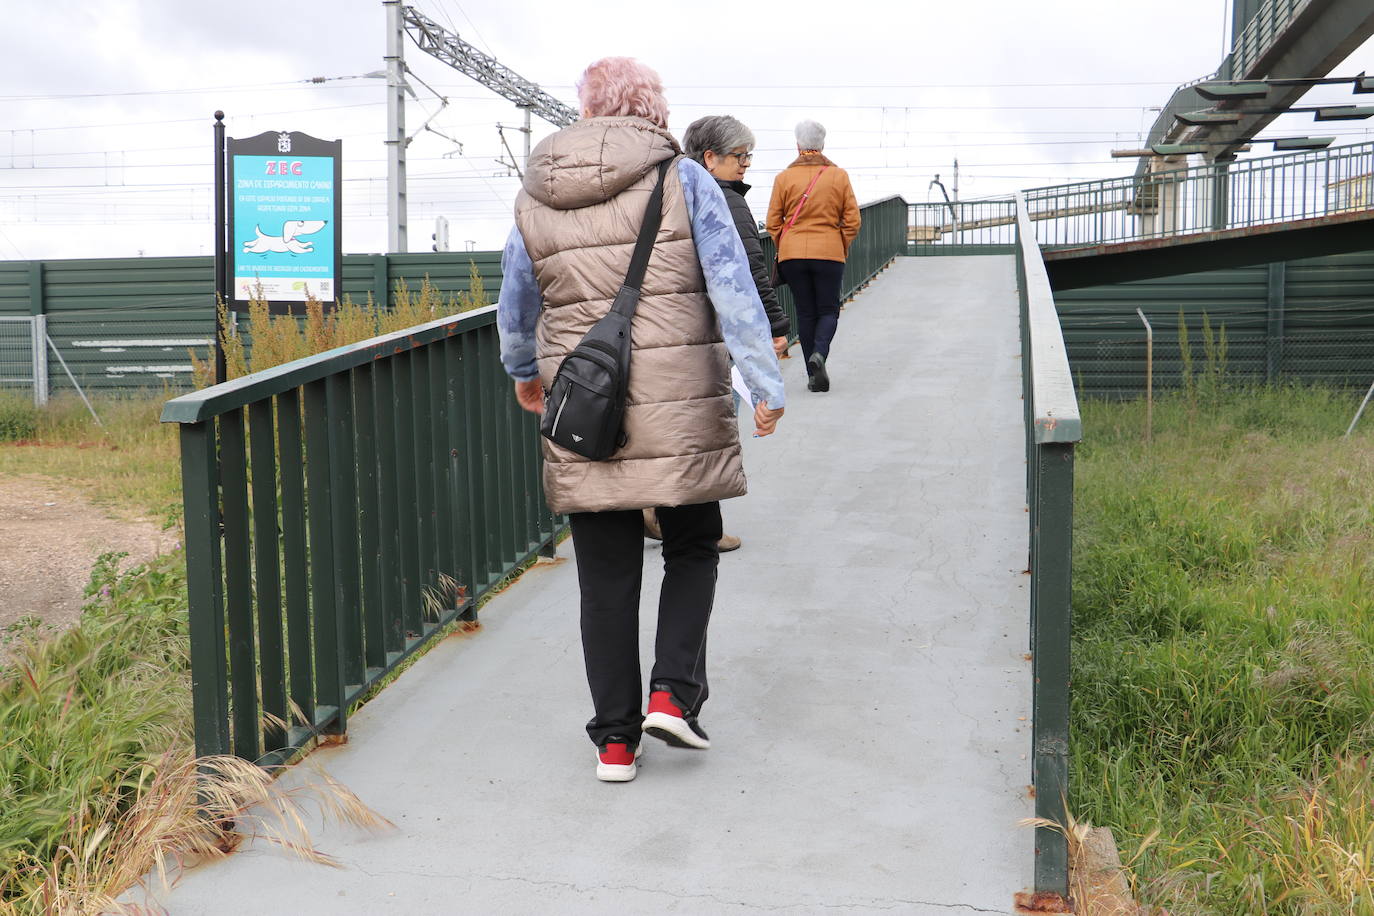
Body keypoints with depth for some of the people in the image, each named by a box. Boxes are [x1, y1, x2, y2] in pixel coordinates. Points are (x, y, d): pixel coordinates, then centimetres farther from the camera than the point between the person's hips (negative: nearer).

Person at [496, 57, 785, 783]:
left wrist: (523, 372, 36)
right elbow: (733, 289, -7)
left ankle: (615, 739, 14)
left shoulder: (534, 199, 9)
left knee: (606, 576, 9)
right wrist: (765, 384, -3)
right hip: (678, 408, -2)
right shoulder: (683, 180, -1)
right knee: (692, 548, 17)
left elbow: (516, 309, 19)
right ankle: (673, 694, 5)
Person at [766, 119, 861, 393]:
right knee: (828, 310, 10)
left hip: (792, 255, 1)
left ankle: (814, 375, 9)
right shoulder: (839, 176, 0)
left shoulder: (784, 178, 0)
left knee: (805, 312, 9)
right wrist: (842, 249, 14)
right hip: (829, 253, -1)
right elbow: (852, 220, 1)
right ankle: (819, 354, -18)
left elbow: (772, 223, 2)